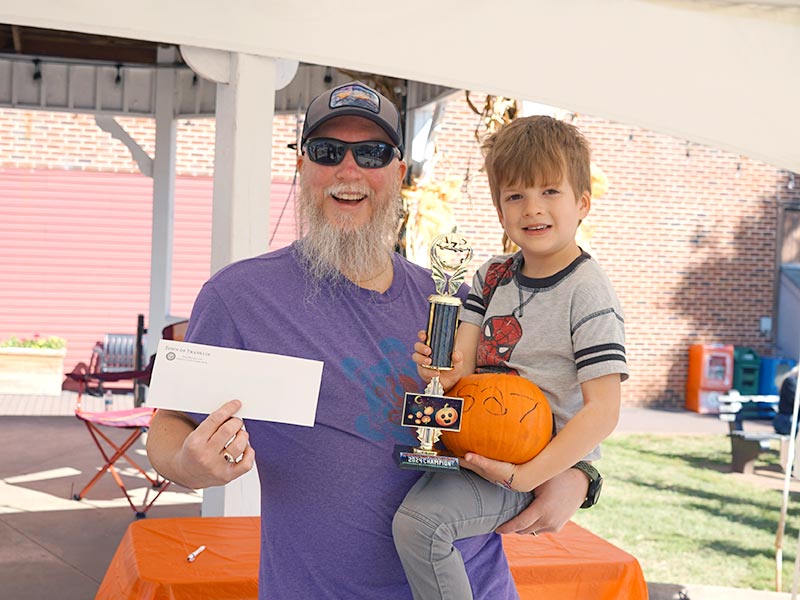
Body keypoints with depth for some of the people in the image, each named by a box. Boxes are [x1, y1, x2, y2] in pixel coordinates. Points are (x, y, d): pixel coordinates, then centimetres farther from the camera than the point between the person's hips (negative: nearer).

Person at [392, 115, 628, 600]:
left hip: (550, 462, -8)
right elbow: (465, 355, 3)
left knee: (420, 519, -24)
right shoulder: (492, 276, 9)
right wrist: (447, 369, -23)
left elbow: (603, 411, -17)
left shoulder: (587, 292, -13)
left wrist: (528, 476, -24)